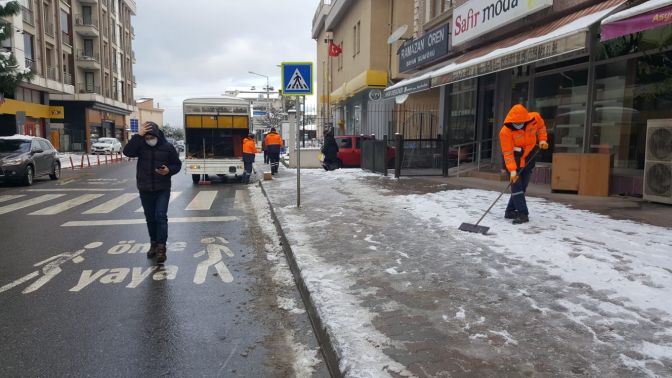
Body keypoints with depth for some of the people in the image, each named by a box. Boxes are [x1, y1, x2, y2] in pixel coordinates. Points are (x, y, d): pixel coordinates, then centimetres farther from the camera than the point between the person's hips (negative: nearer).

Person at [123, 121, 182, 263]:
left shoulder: (167, 147, -3)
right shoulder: (140, 145, -1)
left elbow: (177, 164, 4)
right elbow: (127, 152, -21)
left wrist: (169, 170, -17)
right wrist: (138, 135, -27)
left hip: (162, 189, -2)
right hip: (145, 190, 2)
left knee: (161, 217, -11)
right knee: (150, 218, 12)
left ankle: (161, 247, -10)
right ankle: (154, 244, 26)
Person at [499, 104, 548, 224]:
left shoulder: (535, 118, -14)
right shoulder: (505, 132, -25)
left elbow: (541, 127, 12)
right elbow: (507, 153, -25)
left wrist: (542, 140, -2)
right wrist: (512, 170, -31)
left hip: (528, 159, 4)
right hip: (514, 160, -4)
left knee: (522, 186, 7)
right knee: (516, 186, -13)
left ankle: (510, 211, 17)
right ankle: (523, 214, -13)